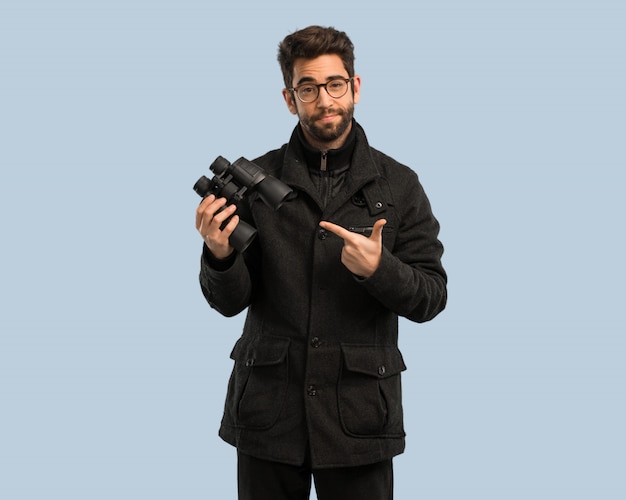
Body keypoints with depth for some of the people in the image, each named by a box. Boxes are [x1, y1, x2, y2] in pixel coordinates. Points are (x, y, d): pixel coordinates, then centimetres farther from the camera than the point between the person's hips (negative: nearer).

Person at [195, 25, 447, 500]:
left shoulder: (398, 185, 1)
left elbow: (432, 297, 0)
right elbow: (230, 302, 0)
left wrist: (379, 269, -19)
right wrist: (220, 256, -21)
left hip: (359, 416, 0)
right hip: (268, 409, 1)